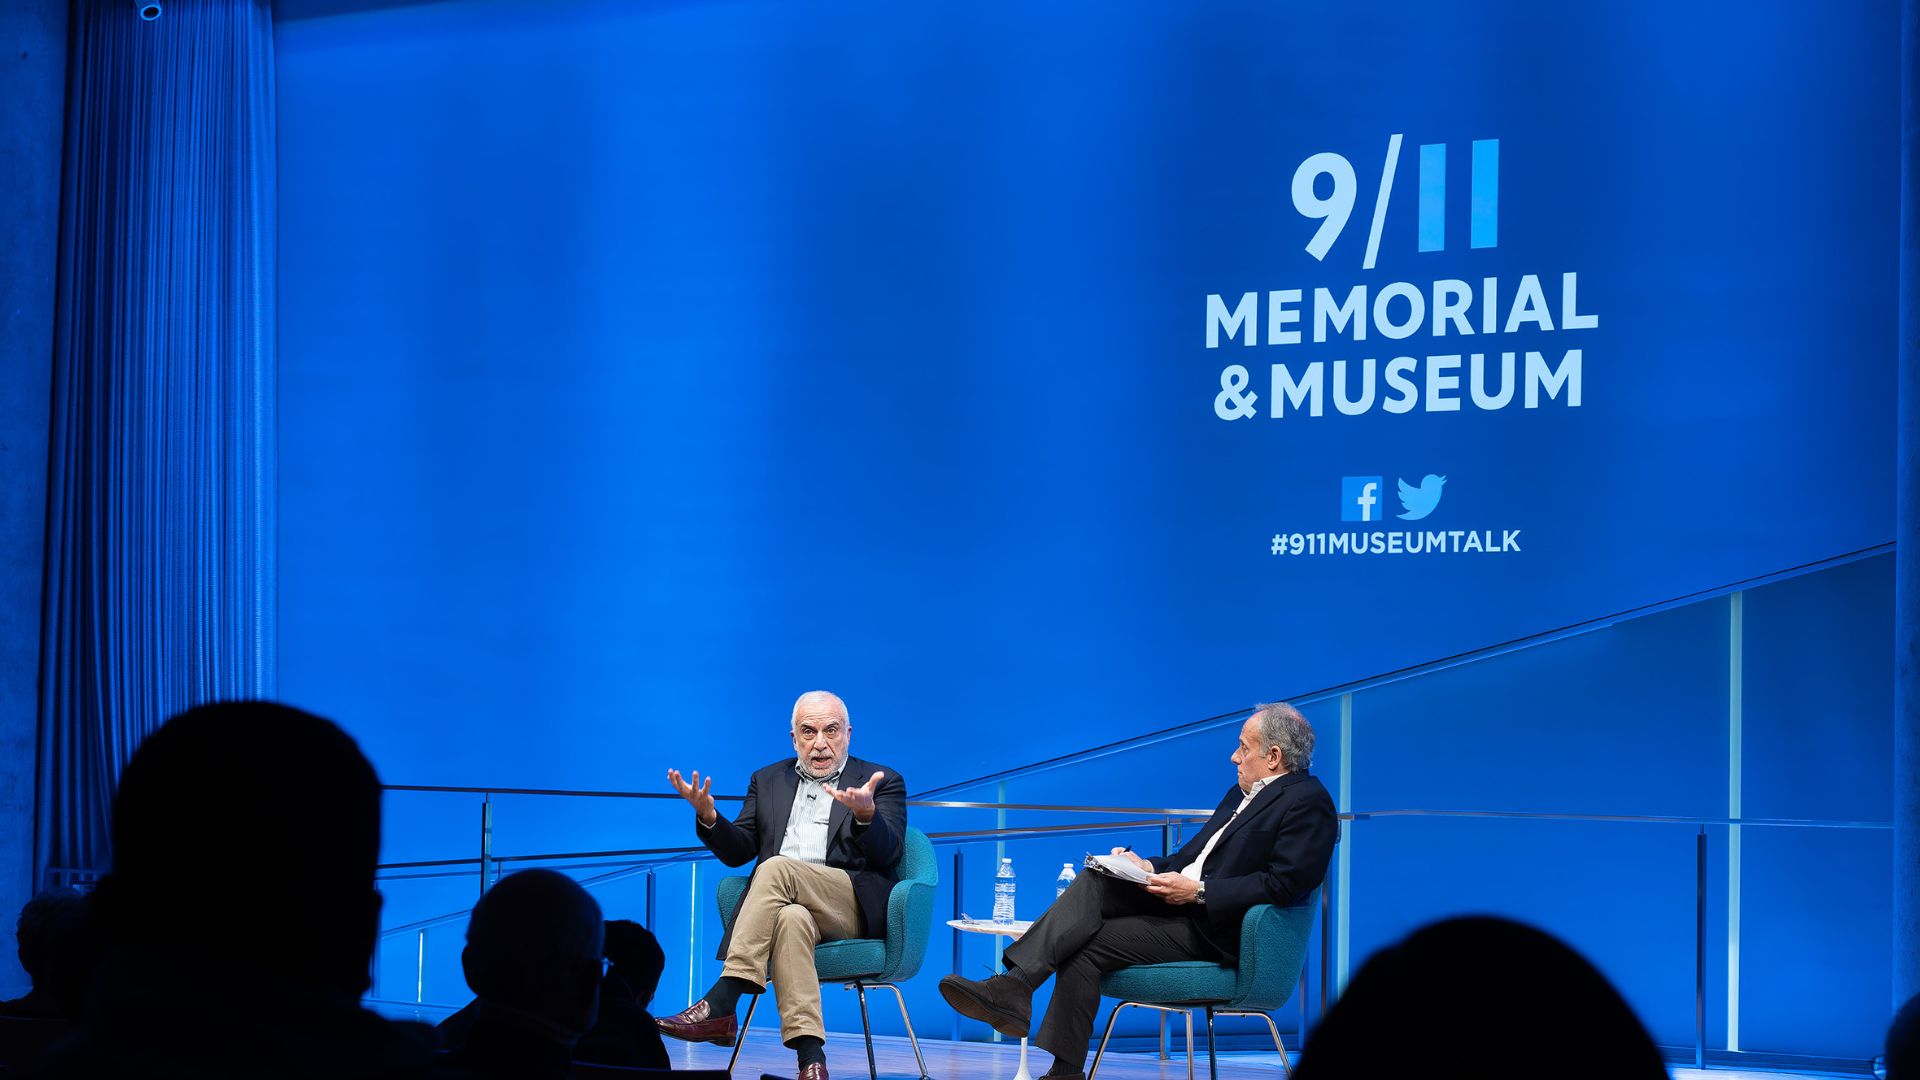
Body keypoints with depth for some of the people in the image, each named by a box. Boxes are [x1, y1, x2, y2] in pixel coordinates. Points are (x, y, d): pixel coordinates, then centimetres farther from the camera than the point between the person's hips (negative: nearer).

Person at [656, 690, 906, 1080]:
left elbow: (887, 855, -4)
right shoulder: (768, 781, 24)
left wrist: (865, 813, -27)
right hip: (785, 902, 2)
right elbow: (737, 852, 17)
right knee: (791, 920, -37)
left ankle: (720, 1006, -37)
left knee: (776, 868, -32)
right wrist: (707, 816, -5)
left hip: (852, 910, -2)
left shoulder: (883, 782, 12)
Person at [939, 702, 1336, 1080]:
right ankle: (1014, 985, -28)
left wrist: (1198, 891, -21)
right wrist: (1149, 867, 4)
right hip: (1179, 904, 8)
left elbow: (1283, 885, -19)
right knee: (1095, 881, -17)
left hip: (1213, 930, -8)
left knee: (1087, 945, -19)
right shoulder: (1242, 793, 22)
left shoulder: (1309, 802, -8)